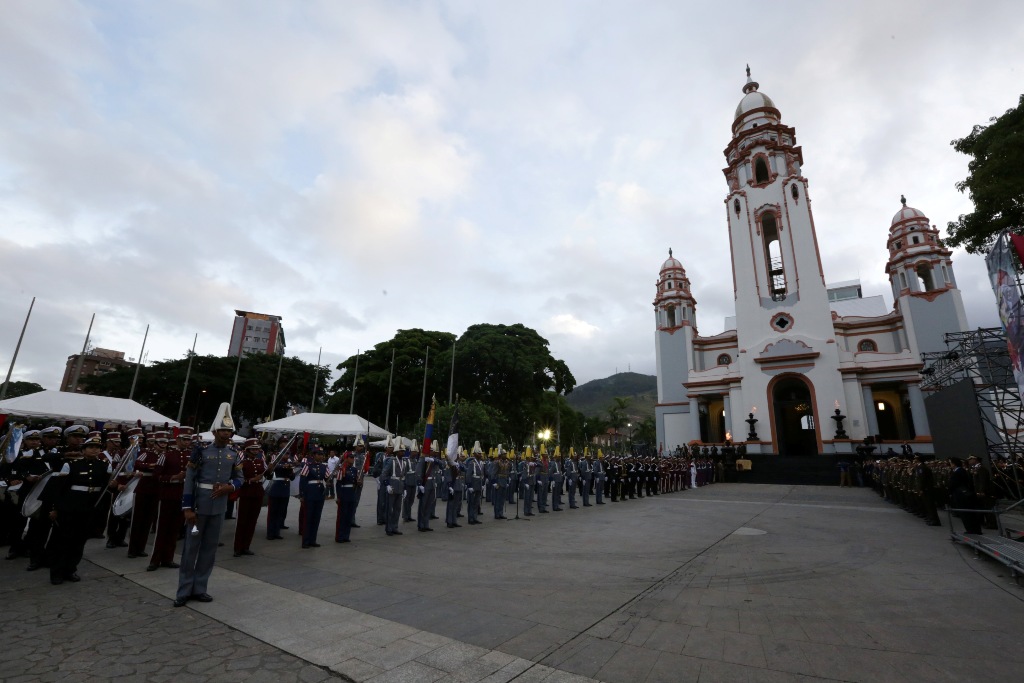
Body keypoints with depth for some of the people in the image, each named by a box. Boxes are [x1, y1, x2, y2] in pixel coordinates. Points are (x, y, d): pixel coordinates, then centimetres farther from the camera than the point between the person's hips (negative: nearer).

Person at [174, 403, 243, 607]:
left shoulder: (234, 453, 5)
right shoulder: (201, 450, -8)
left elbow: (239, 479, 10)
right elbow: (189, 479, -7)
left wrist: (229, 487, -12)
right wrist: (187, 508, -11)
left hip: (220, 506, 4)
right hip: (199, 504, -4)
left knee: (210, 548, 11)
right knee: (191, 547, 6)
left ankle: (199, 589, 23)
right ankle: (184, 591, 18)